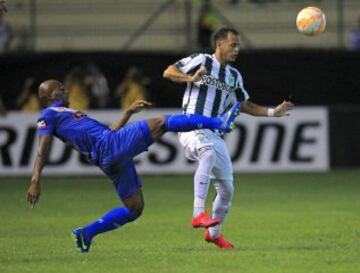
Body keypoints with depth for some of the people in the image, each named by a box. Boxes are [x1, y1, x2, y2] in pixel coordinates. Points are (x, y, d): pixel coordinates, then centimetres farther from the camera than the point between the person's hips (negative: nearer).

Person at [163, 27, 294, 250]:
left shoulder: (234, 76, 19)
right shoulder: (201, 61, 0)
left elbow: (245, 105, 27)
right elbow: (169, 72, -5)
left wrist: (273, 112, 14)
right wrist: (191, 78, -23)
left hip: (216, 135, 7)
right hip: (193, 128, -7)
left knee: (227, 189, 8)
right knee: (209, 153, -40)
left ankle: (213, 233, 32)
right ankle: (198, 213, -46)